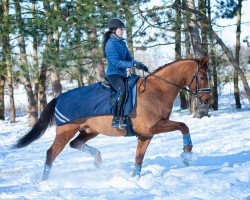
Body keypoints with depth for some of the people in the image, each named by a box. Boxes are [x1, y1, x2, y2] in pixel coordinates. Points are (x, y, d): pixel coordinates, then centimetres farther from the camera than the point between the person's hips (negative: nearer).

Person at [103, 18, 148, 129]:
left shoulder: (122, 43, 15)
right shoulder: (110, 44, -11)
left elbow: (129, 58, 15)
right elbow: (116, 62, -19)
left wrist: (140, 65, -2)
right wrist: (133, 64, -27)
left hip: (123, 74, 10)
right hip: (113, 74, -10)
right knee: (122, 89, -33)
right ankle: (117, 119, -38)